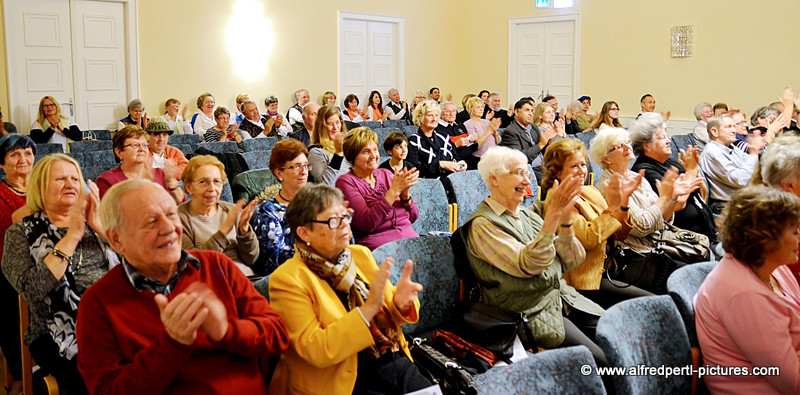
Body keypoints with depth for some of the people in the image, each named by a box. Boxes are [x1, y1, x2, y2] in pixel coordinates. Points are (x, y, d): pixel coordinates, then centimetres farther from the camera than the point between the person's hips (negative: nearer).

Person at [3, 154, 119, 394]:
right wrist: (72, 235, -10)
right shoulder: (22, 233, 9)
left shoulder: (94, 222, 17)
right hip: (62, 335, -3)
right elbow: (31, 289, -10)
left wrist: (100, 226, -7)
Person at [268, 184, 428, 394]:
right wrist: (369, 308, -24)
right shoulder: (287, 279, -9)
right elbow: (316, 352, -17)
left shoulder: (361, 254, 9)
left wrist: (400, 303, -9)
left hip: (396, 362, 6)